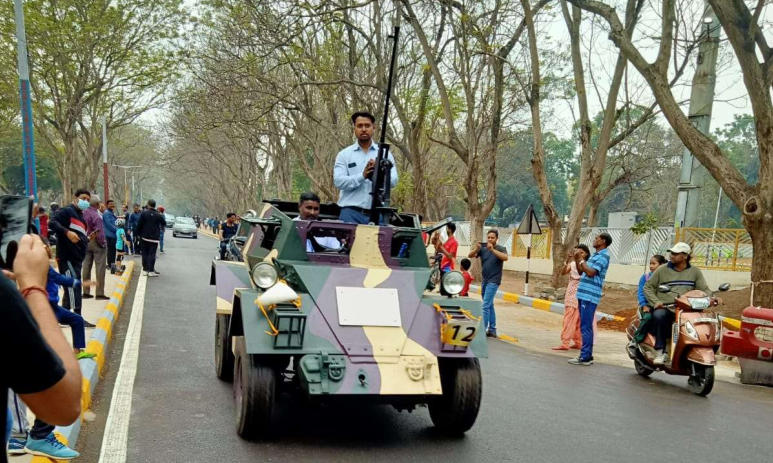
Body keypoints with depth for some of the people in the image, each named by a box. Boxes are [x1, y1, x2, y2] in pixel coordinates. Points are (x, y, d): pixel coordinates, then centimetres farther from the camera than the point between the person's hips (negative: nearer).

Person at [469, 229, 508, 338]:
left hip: (493, 281, -6)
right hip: (484, 281, 6)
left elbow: (505, 257, -25)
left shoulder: (500, 249, -5)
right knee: (489, 306, 14)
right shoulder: (483, 249, 6)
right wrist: (476, 249, -23)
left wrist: (492, 250, -33)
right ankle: (492, 330, 22)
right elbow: (470, 256, -3)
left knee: (485, 306, -14)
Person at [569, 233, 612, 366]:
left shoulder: (603, 256, -9)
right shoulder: (595, 255, 20)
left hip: (590, 296, -10)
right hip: (584, 295, 10)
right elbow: (581, 271, 22)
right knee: (584, 327, 13)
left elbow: (591, 272, -21)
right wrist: (577, 259, 9)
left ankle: (585, 357, -6)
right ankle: (586, 355, 19)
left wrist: (581, 259, -12)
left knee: (586, 327, -9)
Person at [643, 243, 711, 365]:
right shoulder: (662, 270, 11)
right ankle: (661, 351, -26)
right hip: (664, 308, -1)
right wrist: (655, 302, -6)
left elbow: (704, 289, 12)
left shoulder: (695, 272, 16)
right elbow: (648, 287, 10)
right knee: (659, 315, -36)